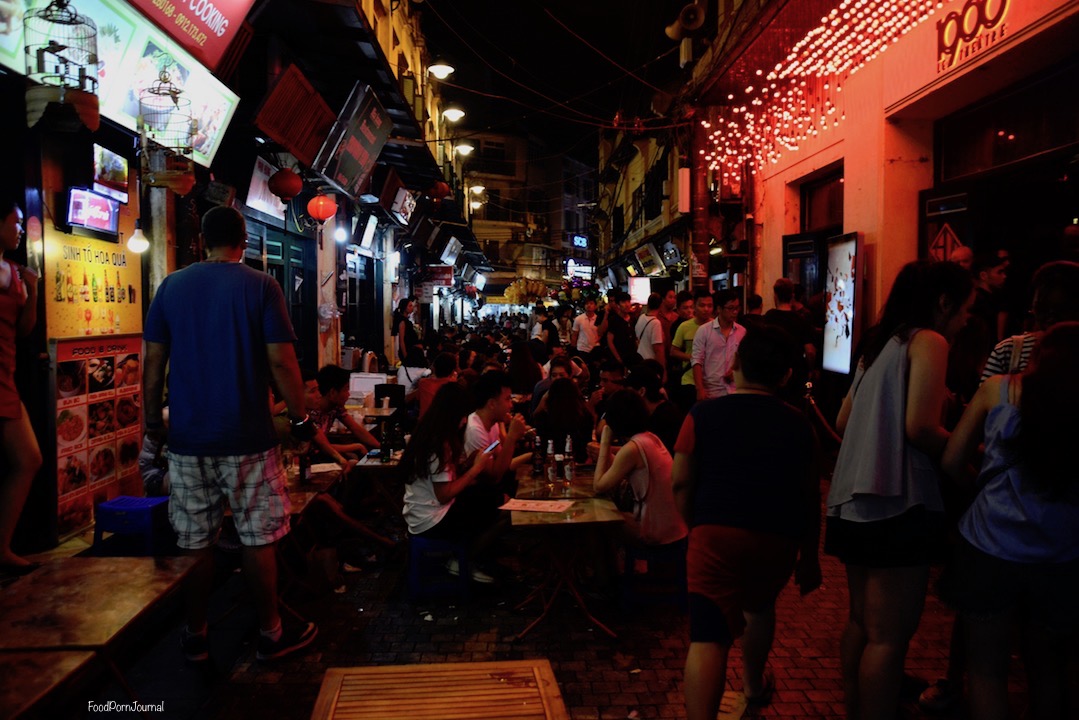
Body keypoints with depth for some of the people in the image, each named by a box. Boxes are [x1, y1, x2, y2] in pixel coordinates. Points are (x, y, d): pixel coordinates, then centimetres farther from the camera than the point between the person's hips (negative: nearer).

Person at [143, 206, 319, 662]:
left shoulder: (171, 286, 5)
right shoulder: (260, 286, -6)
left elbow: (154, 360, 5)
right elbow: (281, 361, -10)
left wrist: (153, 419, 15)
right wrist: (300, 418, 0)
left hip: (187, 437, 3)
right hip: (247, 437, -3)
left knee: (195, 540, 12)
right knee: (259, 538, 7)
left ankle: (195, 635, 24)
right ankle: (270, 633, 17)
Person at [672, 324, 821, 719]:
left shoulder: (704, 414, -1)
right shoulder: (798, 425, 6)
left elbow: (681, 484, -4)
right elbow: (811, 497, 10)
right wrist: (809, 557, 20)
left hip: (716, 534, -4)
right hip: (779, 539, 4)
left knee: (708, 638, -6)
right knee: (760, 604, 31)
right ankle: (754, 682, 53)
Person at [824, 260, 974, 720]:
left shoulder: (880, 345, 17)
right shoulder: (929, 341, -7)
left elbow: (843, 423, 19)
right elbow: (920, 428, -18)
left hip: (854, 503, 9)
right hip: (897, 505, -9)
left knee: (861, 622, 19)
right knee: (890, 637, -1)